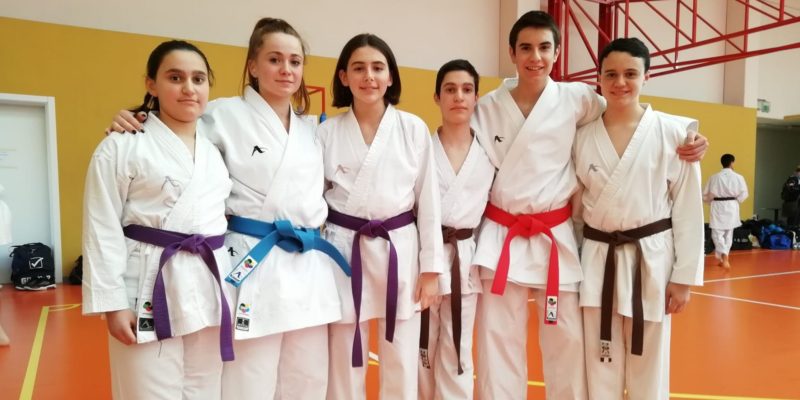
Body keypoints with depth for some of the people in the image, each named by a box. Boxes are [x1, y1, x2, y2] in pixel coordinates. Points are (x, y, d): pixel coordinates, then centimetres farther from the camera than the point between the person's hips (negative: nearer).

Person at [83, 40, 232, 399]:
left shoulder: (215, 148, 12)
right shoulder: (122, 147, -5)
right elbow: (102, 230, -7)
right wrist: (112, 303, -11)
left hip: (210, 291, 6)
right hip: (150, 292, -5)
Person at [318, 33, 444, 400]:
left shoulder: (414, 129, -1)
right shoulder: (326, 133, 0)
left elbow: (428, 200, 1)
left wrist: (431, 268, 0)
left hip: (400, 251, 0)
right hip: (344, 252, 0)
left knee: (401, 365, 11)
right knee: (345, 363, 11)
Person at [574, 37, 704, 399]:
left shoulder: (674, 132, -5)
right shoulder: (583, 137, 2)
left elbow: (688, 208, -3)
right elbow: (574, 204, 7)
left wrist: (685, 275, -4)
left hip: (651, 259, -2)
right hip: (598, 261, 2)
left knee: (648, 366, 11)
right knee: (600, 366, 12)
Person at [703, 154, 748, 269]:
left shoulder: (714, 177, -7)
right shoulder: (738, 177, -5)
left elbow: (706, 195, -5)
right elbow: (744, 193, -5)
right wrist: (735, 201, 11)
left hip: (718, 207, -2)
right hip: (732, 207, 2)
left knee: (717, 234, 2)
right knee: (728, 234, 16)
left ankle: (724, 257, -19)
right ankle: (723, 259, 25)